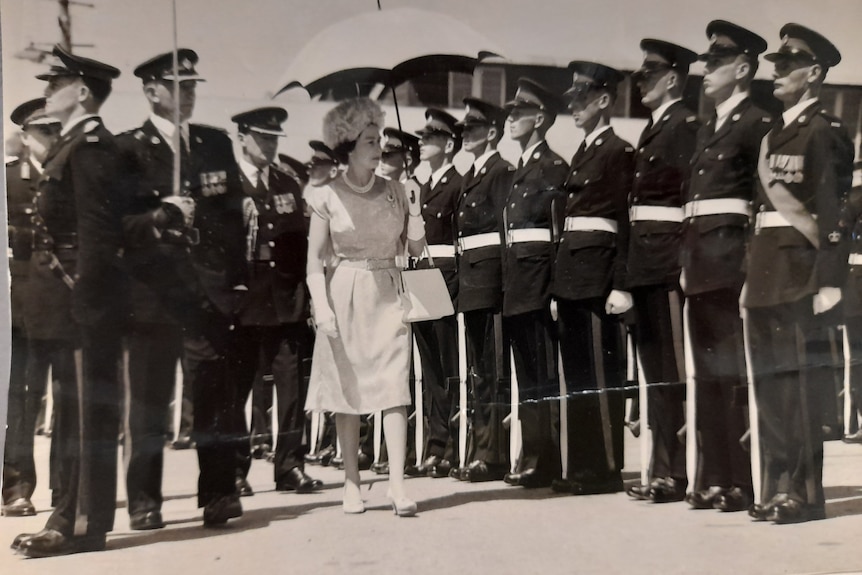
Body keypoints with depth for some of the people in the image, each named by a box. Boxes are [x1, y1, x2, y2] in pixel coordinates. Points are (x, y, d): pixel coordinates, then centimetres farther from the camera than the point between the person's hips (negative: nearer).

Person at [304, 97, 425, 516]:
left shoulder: (394, 192, 7)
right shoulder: (327, 197, 0)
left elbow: (415, 249, 9)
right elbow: (314, 261, -1)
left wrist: (415, 209, -6)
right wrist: (322, 309, -13)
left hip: (387, 297, 2)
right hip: (344, 297, -1)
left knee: (394, 388, -8)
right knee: (347, 391, 3)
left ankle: (397, 486, -9)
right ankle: (352, 485, 12)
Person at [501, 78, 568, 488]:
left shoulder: (553, 166, -6)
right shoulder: (521, 170, 21)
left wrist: (554, 283, -18)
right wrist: (508, 278, 12)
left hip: (538, 270, -9)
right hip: (516, 274, 9)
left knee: (542, 368, -7)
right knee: (526, 368, 11)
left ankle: (545, 460, -2)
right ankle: (532, 455, 19)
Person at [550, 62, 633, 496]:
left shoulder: (619, 151, -5)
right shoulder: (581, 154, 20)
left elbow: (626, 220, -12)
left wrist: (621, 284, -18)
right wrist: (560, 285, 15)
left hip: (598, 267, -9)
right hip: (571, 265, 9)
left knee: (601, 371, -4)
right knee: (577, 371, 10)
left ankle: (608, 468, 3)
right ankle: (582, 466, 16)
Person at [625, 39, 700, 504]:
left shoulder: (686, 125, -6)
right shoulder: (651, 130, 21)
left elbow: (692, 194, -14)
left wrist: (684, 263, -20)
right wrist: (629, 268, 14)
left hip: (668, 258, -9)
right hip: (643, 259, 9)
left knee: (672, 368, -6)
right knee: (654, 368, 11)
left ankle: (677, 472, 0)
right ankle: (661, 469, 19)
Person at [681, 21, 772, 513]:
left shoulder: (758, 124, -4)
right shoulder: (707, 131, 21)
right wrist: (688, 260, 12)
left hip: (732, 256, -8)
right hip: (700, 259, 8)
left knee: (736, 371, -5)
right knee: (709, 372, 10)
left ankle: (746, 481, 3)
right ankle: (714, 478, 18)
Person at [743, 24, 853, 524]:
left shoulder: (825, 131, -6)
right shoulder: (775, 134, 19)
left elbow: (833, 210, -14)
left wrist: (830, 281, -20)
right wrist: (751, 277, 15)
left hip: (798, 271, -8)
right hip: (766, 271, 8)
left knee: (796, 378, -5)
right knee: (769, 380, 11)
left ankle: (805, 492, 4)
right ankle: (777, 487, 20)